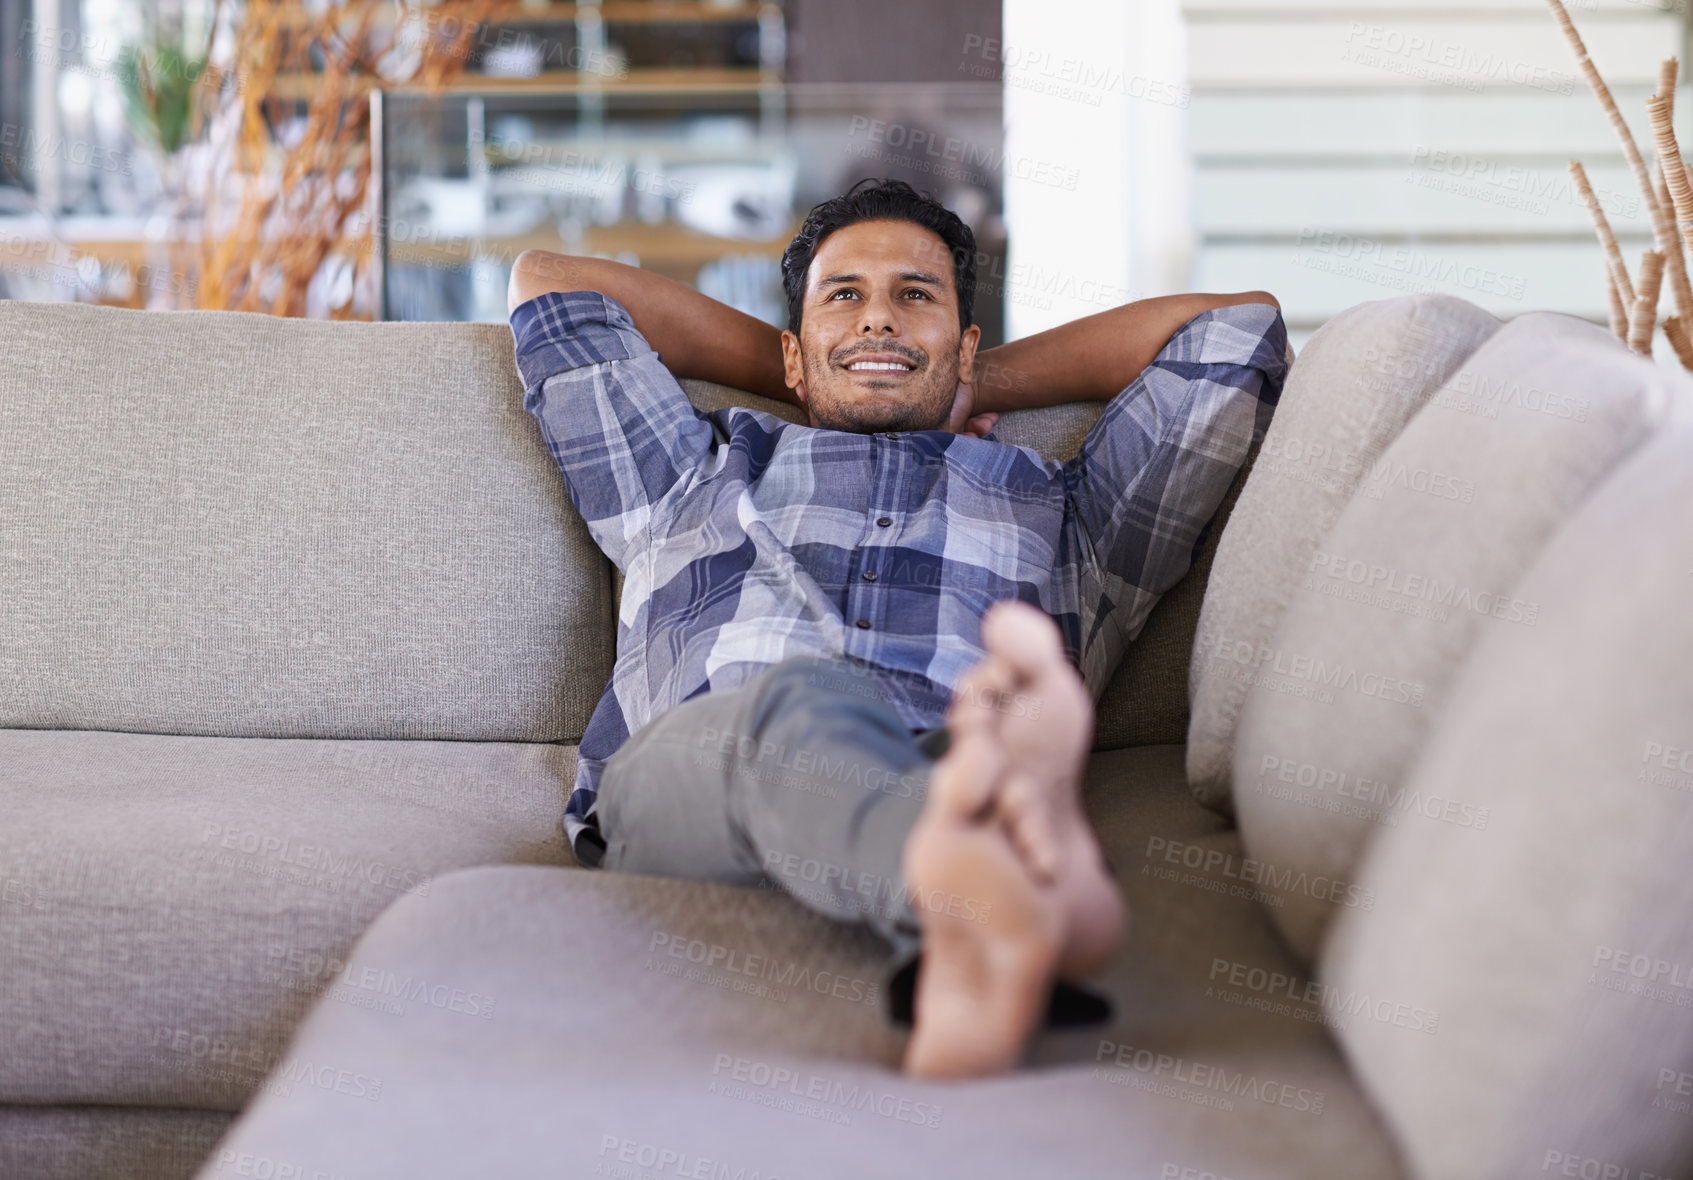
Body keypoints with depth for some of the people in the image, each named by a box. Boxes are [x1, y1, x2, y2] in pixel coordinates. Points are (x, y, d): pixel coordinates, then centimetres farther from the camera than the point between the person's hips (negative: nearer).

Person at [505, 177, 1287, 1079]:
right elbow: (550, 286, 49)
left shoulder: (1064, 518, 40)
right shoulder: (699, 481, 42)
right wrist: (779, 371, 51)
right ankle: (1018, 891, -74)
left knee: (988, 729, -39)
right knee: (801, 703, -40)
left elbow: (1238, 328, 44)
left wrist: (985, 385, 48)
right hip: (681, 769, -1)